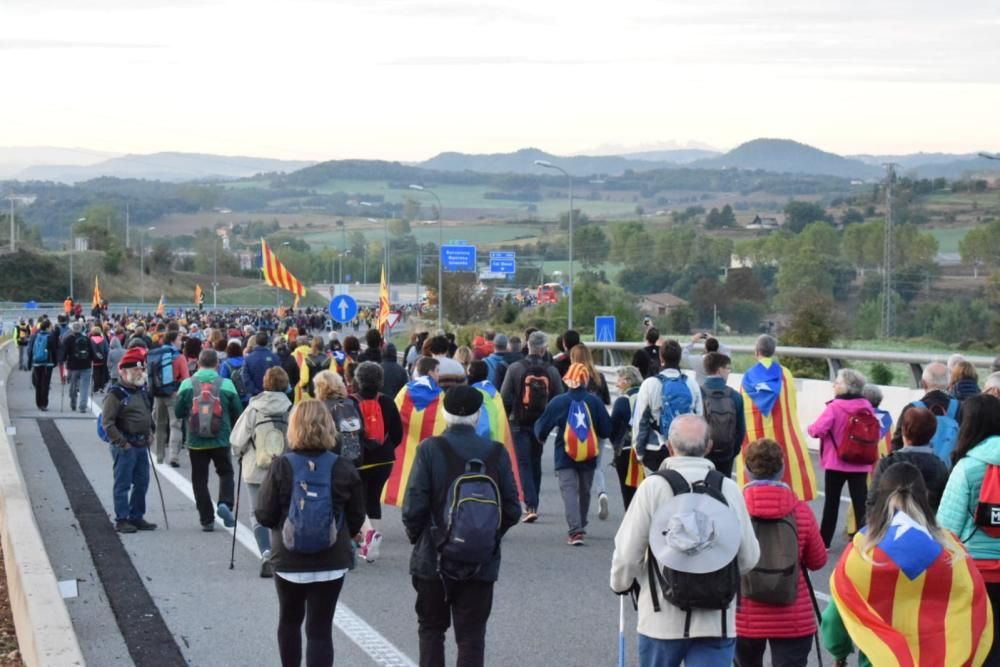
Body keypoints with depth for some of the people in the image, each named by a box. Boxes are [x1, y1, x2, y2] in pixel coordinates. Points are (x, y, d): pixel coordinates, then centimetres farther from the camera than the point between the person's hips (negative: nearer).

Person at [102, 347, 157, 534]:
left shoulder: (142, 392, 13)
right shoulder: (116, 395, -13)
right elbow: (107, 423, -17)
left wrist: (149, 433, 14)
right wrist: (122, 443, -18)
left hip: (141, 446, 8)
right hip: (124, 447, -8)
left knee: (142, 482, 12)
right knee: (123, 484, -2)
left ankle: (136, 517, 23)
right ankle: (121, 520, 5)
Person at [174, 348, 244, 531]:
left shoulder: (187, 384, -6)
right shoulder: (226, 384, -6)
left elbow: (178, 413, 1)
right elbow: (238, 413, 1)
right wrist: (231, 429, 21)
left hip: (195, 441, 0)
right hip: (220, 441, 0)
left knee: (199, 479, 10)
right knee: (226, 473, 19)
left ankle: (207, 519, 8)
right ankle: (225, 503, -6)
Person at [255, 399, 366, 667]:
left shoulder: (280, 467, -12)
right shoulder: (344, 469, -8)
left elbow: (264, 516, -9)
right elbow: (356, 519, -1)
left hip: (289, 561, 0)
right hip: (332, 563, 0)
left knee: (289, 620, 22)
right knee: (320, 629, 3)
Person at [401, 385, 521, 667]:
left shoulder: (430, 450, -10)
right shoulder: (497, 453, -3)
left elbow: (413, 507, -12)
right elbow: (512, 511, -1)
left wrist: (417, 538, 6)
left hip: (434, 559, -1)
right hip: (481, 562, 1)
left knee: (431, 628, 16)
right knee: (472, 635, 7)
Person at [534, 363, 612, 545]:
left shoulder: (558, 402, -7)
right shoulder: (594, 401, -5)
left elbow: (541, 428, 0)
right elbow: (606, 430, -1)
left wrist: (541, 437, 23)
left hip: (565, 457, -3)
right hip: (589, 457, 3)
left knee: (569, 491, -7)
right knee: (584, 492, 19)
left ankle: (575, 531, -22)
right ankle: (581, 527, 34)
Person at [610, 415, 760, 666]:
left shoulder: (653, 487, -10)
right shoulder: (730, 489, -3)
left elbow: (628, 552, -7)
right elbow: (749, 558, 3)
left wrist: (621, 584, 14)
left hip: (663, 618, -1)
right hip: (717, 621, 1)